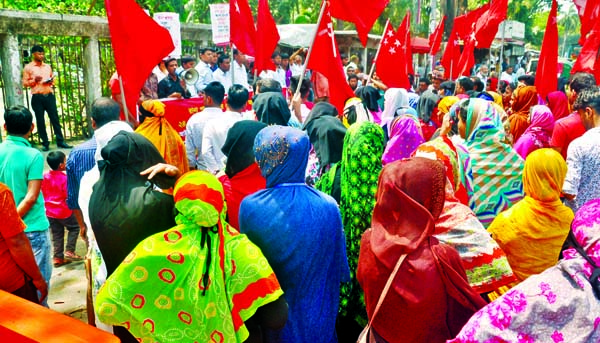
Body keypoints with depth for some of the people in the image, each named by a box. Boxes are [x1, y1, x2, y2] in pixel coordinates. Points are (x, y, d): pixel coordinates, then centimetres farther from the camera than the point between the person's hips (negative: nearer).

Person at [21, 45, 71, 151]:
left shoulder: (48, 66, 16)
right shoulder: (28, 67, 4)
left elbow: (53, 80, 23)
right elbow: (25, 83, 2)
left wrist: (51, 81, 0)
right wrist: (34, 80, -15)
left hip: (49, 95, 3)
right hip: (37, 97, -3)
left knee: (55, 118, 0)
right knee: (40, 121, 1)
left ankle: (60, 141, 3)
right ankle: (45, 143, 7)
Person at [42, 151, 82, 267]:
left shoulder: (45, 176, 1)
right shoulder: (65, 178, -20)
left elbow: (43, 193, 9)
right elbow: (68, 196, -20)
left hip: (50, 211, 7)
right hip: (64, 211, -6)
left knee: (56, 234, 14)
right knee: (74, 227, 13)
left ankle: (58, 257, 18)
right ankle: (69, 251, 8)